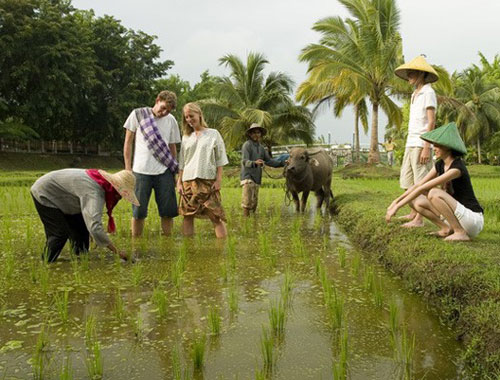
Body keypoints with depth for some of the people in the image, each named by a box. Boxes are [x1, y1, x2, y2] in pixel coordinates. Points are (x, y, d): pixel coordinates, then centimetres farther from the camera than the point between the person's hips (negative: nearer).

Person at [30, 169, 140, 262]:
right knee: (60, 233, -13)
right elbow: (95, 227, -49)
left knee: (81, 228, 8)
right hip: (44, 195, -9)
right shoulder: (95, 193, -39)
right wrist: (116, 251, -45)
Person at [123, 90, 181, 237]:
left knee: (168, 211, 3)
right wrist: (128, 168, 1)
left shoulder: (171, 120, 8)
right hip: (141, 171, -2)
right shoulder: (137, 114, 1)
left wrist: (174, 172, 13)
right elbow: (128, 142, 5)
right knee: (138, 211, 3)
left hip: (164, 171, 2)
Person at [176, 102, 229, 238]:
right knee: (187, 215, 2)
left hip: (208, 181, -4)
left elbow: (220, 160, 3)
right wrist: (179, 182, 8)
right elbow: (182, 163, 16)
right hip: (188, 181, 4)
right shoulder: (186, 137, 15)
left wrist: (218, 180, -6)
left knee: (216, 216, -7)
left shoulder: (213, 134, 5)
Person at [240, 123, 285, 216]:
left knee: (254, 202, 9)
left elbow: (269, 161, 20)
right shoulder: (247, 145, -6)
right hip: (247, 176, -7)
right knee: (247, 200, -14)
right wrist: (255, 163, -38)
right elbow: (245, 161, -18)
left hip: (257, 178, 7)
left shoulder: (261, 147, 17)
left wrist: (282, 163, 11)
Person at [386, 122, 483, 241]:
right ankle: (447, 229, 1)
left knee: (433, 193, -29)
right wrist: (396, 201, -8)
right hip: (457, 216, 8)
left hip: (473, 219, -8)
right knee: (415, 201, -3)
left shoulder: (457, 168, -23)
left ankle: (461, 232, -16)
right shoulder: (440, 165, 3)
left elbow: (423, 188, -27)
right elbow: (418, 185, 4)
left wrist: (398, 206, -28)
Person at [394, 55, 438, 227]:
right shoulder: (415, 94, 19)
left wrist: (426, 147, -20)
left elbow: (431, 121, -14)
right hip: (411, 144, 9)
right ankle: (413, 213, 23)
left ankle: (419, 219, -5)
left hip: (421, 144, -9)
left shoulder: (428, 92, -7)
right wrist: (409, 146, 17)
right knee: (408, 181, 12)